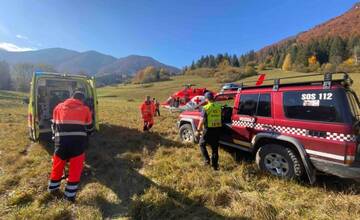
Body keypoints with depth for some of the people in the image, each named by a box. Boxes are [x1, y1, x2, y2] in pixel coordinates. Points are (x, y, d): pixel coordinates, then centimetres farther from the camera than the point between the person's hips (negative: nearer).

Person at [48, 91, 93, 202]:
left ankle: (53, 187, 43)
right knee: (75, 168, 10)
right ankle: (70, 194, 17)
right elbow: (89, 128, 17)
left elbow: (54, 125, 22)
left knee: (58, 165, 23)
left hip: (61, 140, 3)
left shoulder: (59, 107, 17)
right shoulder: (85, 109, 10)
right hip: (78, 141, -3)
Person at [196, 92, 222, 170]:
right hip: (217, 129, 5)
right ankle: (215, 165, 21)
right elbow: (220, 117, 12)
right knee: (215, 147, 14)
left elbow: (202, 120, -12)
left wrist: (198, 130, -5)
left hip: (208, 129, -5)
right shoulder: (219, 106, 2)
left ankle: (207, 160, 9)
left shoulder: (206, 108, -12)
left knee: (202, 144, 17)